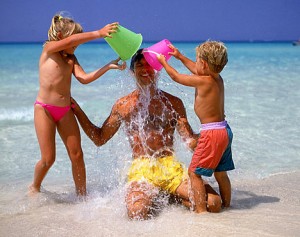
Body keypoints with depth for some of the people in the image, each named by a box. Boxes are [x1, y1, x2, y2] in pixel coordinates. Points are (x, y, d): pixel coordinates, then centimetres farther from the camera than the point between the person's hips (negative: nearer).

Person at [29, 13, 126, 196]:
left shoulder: (71, 58, 11)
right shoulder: (49, 49, -6)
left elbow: (84, 78, -4)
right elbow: (70, 40, -24)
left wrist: (108, 67, -11)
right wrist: (99, 33, -27)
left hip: (66, 110, 6)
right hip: (44, 108, -5)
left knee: (77, 155, 1)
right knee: (48, 158, -2)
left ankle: (82, 195, 13)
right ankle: (35, 187, 26)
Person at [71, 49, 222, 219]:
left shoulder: (173, 103, 10)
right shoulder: (123, 105, 10)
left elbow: (191, 141, 5)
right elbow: (99, 138, 16)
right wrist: (77, 111, 9)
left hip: (171, 166, 2)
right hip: (141, 168, -1)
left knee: (214, 204, -18)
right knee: (137, 212, -33)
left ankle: (172, 196, 10)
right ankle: (152, 196, 4)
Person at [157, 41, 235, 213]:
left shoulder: (203, 81, -15)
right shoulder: (218, 78, 9)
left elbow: (176, 76, -2)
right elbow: (196, 69, 28)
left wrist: (163, 61, 15)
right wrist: (179, 56, 36)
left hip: (212, 133, -9)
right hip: (225, 130, 9)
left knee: (194, 172, -5)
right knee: (221, 173, 20)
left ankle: (201, 210, -7)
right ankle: (226, 205, 29)